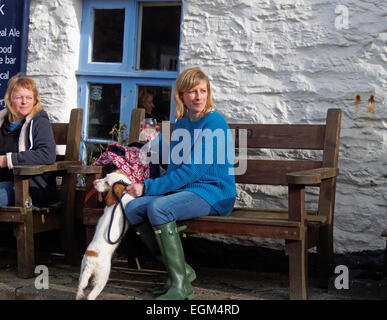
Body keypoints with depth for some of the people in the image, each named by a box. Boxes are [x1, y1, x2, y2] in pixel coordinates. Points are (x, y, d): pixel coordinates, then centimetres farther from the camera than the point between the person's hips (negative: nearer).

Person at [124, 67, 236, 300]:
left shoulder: (214, 123, -12)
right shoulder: (182, 122, 13)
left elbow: (191, 171, -18)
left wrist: (148, 187, -16)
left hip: (214, 193, -8)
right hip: (184, 190, 8)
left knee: (158, 208, -32)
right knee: (133, 208, -11)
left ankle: (181, 285, -23)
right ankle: (182, 270, -3)